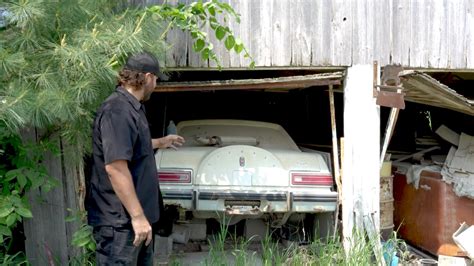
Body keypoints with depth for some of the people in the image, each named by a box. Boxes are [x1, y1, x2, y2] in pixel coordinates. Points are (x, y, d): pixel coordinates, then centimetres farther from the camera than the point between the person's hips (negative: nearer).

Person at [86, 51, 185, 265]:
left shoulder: (131, 107, 13)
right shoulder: (118, 110, -21)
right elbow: (115, 167, -28)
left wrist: (159, 143, 43)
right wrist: (137, 215, -28)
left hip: (132, 215, 11)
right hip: (120, 220, -11)